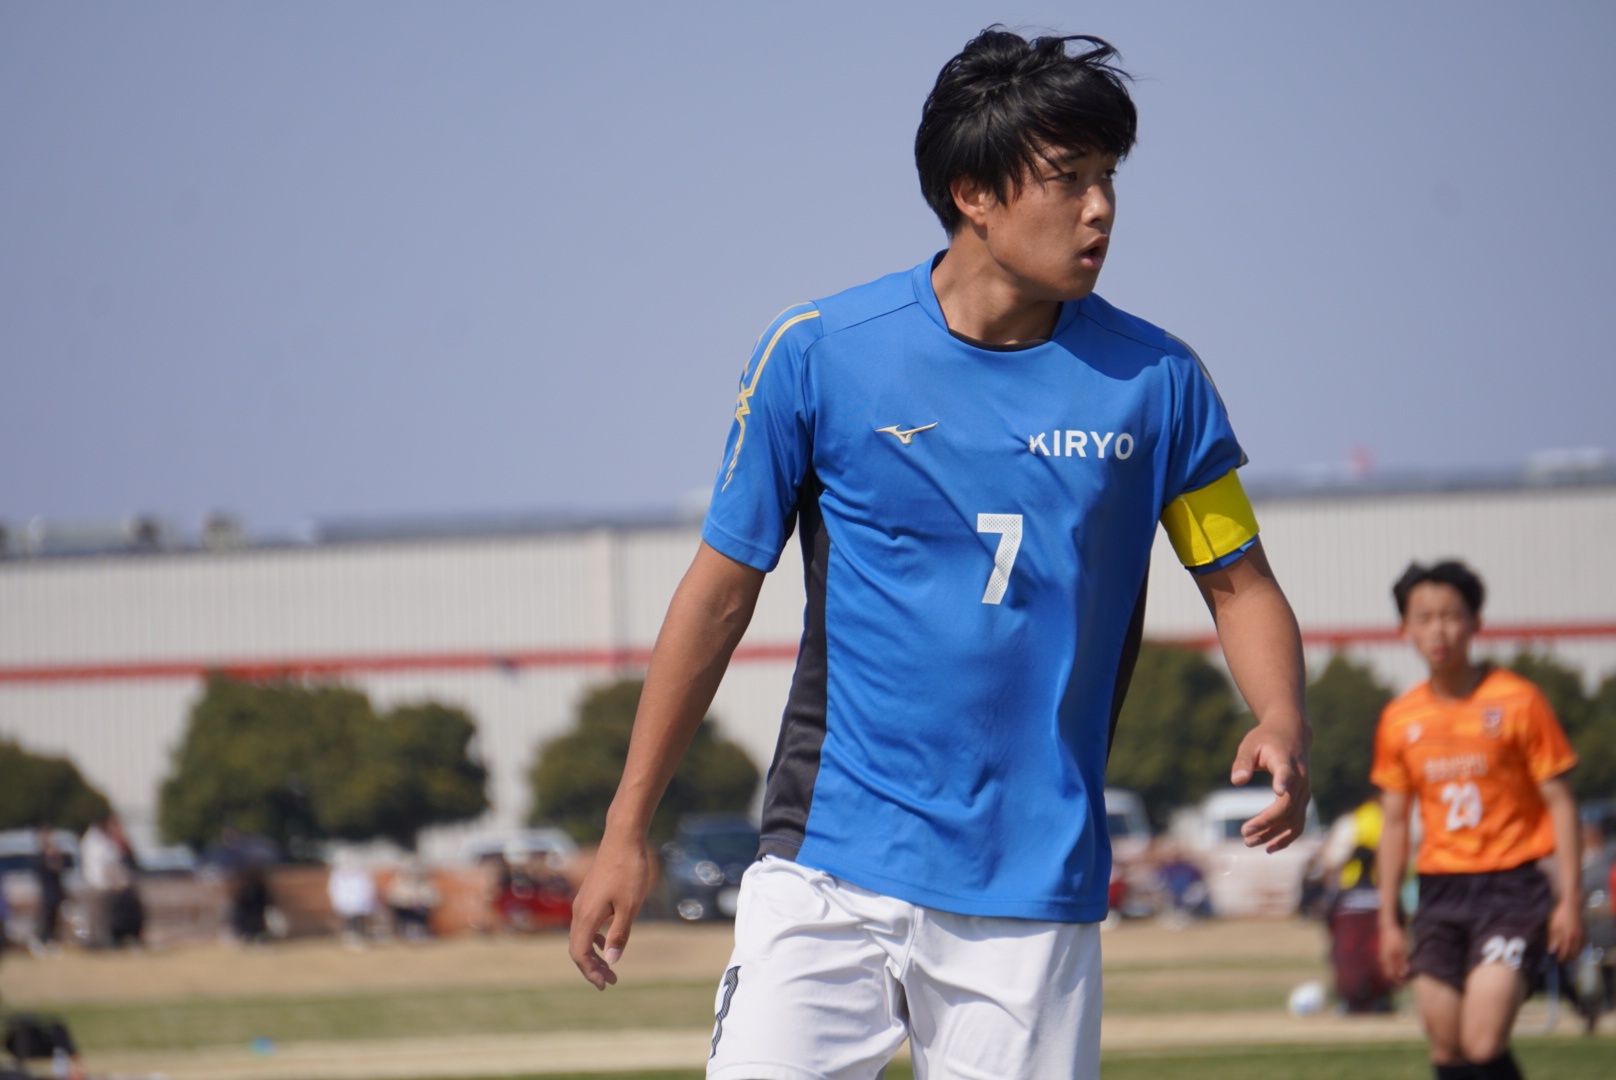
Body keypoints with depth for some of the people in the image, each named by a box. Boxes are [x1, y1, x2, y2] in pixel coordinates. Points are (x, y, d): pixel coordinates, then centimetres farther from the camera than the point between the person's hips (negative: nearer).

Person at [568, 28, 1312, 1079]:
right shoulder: (817, 354, -2)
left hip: (1034, 894, 1)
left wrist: (1282, 722, -12)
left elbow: (1241, 583, 11)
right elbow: (721, 591, 4)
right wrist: (627, 831, 5)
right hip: (827, 869, -1)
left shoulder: (1155, 381, 2)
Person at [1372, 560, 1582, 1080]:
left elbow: (1559, 803, -2)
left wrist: (1570, 899, -8)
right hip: (1440, 895, 5)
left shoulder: (1518, 702, -5)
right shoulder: (1399, 720, 7)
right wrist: (1389, 920, 13)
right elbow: (1394, 823, 16)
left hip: (1511, 888, -5)